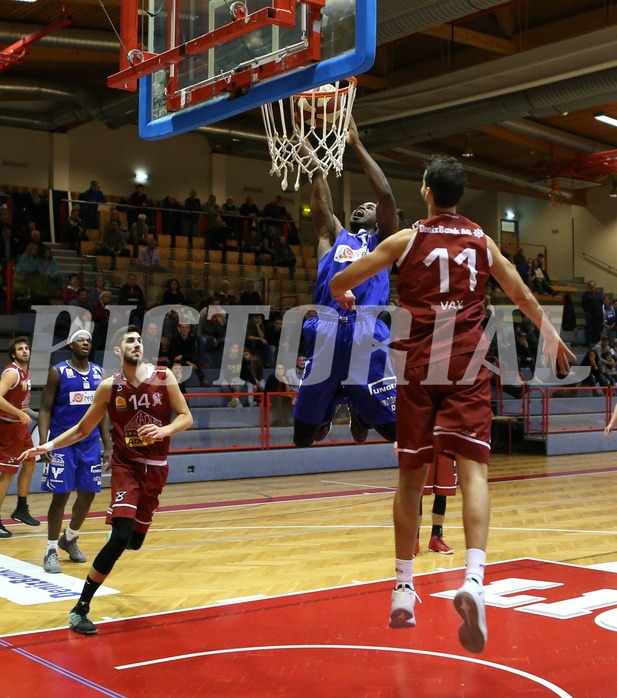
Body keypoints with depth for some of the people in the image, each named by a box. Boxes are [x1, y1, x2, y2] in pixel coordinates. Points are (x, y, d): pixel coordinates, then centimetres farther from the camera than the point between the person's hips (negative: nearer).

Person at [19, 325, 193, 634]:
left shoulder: (164, 377, -6)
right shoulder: (109, 387, -7)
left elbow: (186, 417, -3)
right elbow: (82, 429, 2)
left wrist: (163, 431, -23)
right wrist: (48, 446, -9)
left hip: (156, 467, 3)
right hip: (126, 464, -2)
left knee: (135, 540, 11)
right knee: (121, 536, -20)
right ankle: (80, 608, -10)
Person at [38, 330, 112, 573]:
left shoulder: (98, 373, 8)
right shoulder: (58, 372, -6)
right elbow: (45, 409, -7)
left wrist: (107, 445, 9)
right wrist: (43, 442, -17)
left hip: (90, 443, 5)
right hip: (62, 442, -5)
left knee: (88, 494, 8)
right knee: (60, 495, -4)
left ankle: (70, 539, 30)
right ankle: (51, 551, 8)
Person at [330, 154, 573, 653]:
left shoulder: (406, 240, 3)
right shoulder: (482, 242, 10)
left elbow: (339, 283, 5)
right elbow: (524, 297, 19)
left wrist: (346, 299, 29)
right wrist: (553, 339, 34)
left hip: (419, 368, 0)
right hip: (468, 367, 0)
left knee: (411, 475, 10)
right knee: (473, 468, -6)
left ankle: (404, 589, 17)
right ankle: (473, 579, -27)